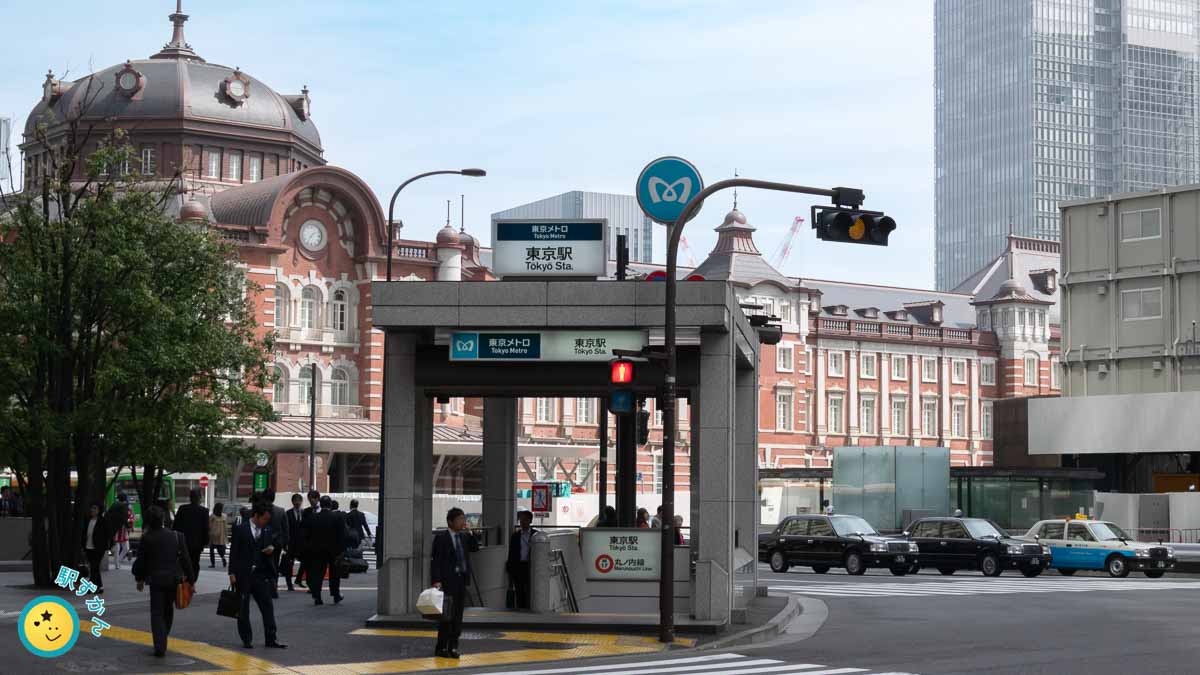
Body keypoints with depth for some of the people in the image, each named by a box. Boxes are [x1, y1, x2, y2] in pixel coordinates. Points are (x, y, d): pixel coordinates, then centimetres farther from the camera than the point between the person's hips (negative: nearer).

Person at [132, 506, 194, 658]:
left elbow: (141, 560, 0)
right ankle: (162, 642, 33)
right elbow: (185, 558, 1)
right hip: (174, 579, 3)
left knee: (157, 613, 1)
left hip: (156, 579, -3)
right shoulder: (175, 536, 0)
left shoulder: (146, 538, -7)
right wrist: (189, 578, 7)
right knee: (168, 610, 20)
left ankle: (160, 647, -12)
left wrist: (140, 579, 14)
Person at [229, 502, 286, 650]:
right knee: (243, 609, 4)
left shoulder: (268, 530, 7)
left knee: (268, 606, -2)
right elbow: (233, 552, -5)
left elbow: (273, 542, 21)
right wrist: (232, 573, -9)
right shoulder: (240, 529, -5)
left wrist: (272, 548, -4)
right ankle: (246, 639, 14)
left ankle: (271, 639, 1)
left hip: (262, 574, 3)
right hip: (243, 575, -3)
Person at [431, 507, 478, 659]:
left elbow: (475, 548, 6)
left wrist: (469, 533, -3)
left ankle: (453, 646, 13)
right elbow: (436, 560, -10)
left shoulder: (464, 536, 13)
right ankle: (441, 648, 3)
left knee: (457, 616, 8)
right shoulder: (441, 537, -7)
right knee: (446, 615, -4)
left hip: (461, 580, 6)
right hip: (447, 581, -6)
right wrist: (436, 580, -17)